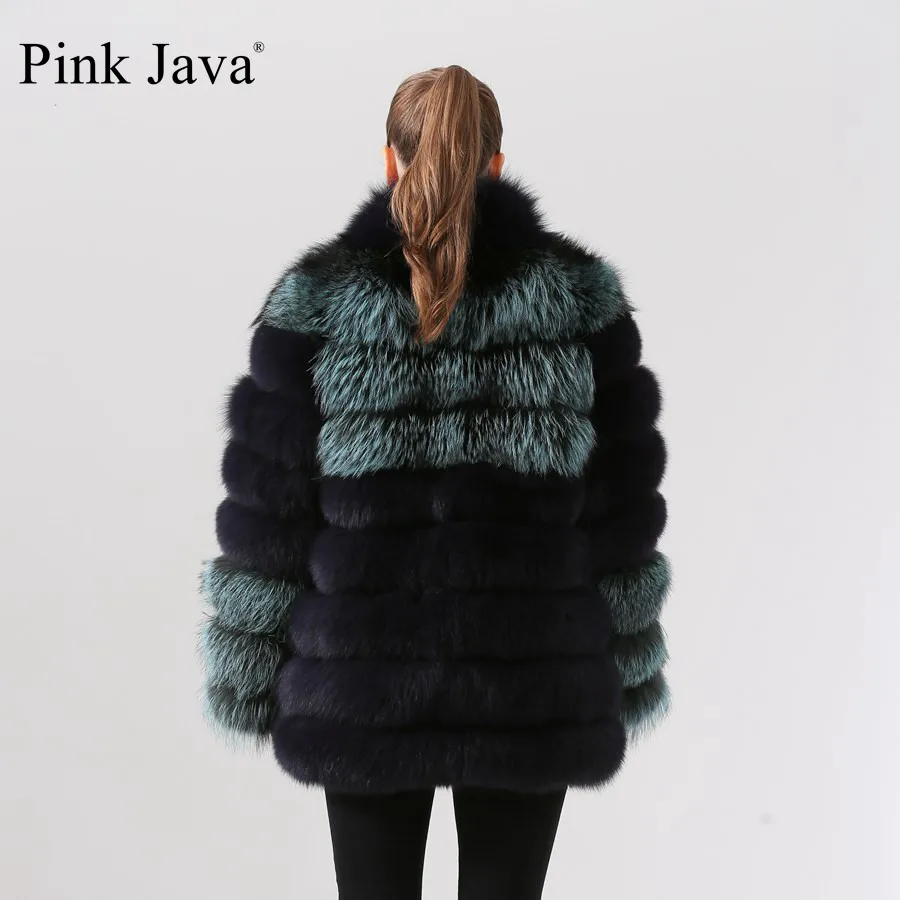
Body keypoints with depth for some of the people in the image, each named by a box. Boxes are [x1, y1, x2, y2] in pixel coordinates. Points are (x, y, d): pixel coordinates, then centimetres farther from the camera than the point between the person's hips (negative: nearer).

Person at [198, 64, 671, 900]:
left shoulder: (315, 299, -5)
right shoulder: (584, 296, -2)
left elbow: (267, 509, -4)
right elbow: (623, 506, 0)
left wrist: (252, 681, 6)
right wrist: (619, 677, 10)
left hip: (364, 682, 0)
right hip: (533, 688, 1)